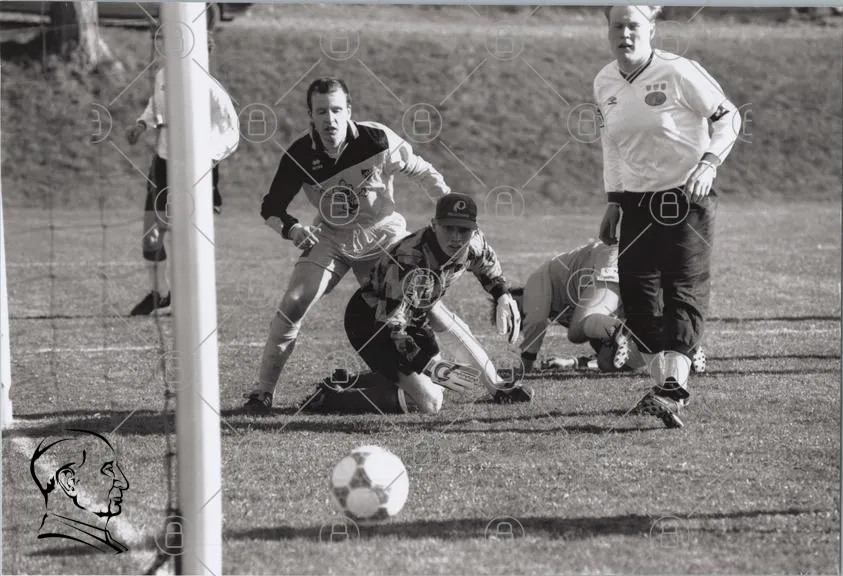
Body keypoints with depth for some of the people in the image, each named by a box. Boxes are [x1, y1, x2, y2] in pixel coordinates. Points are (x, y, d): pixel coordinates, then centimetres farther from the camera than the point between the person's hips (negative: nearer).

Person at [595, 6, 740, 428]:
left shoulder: (678, 72, -14)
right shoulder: (604, 84, 4)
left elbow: (727, 116, -7)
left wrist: (709, 162, -21)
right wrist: (613, 202, 17)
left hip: (686, 200, -6)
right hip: (636, 203, 6)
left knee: (685, 293, -12)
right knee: (636, 294, 4)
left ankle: (674, 390, -23)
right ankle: (661, 383, 16)